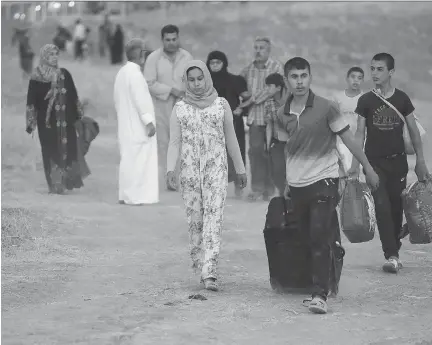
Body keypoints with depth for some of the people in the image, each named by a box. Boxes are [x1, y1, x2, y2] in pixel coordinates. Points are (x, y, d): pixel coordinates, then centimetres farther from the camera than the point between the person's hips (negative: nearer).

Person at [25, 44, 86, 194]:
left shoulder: (64, 74, 6)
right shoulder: (36, 77, -4)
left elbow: (74, 97, 12)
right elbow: (31, 101, -3)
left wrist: (78, 115, 10)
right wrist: (31, 123, -6)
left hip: (66, 120, 3)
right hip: (47, 121, -3)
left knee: (68, 148, 1)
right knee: (52, 151, -1)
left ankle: (69, 181, 9)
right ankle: (55, 184, 4)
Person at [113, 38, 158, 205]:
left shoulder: (122, 72, 14)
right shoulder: (134, 73, -17)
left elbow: (117, 99, 19)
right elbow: (140, 99, -21)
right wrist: (148, 121, -21)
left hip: (126, 126, 10)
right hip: (137, 127, -10)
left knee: (128, 159, 13)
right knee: (137, 160, -7)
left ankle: (125, 195, 16)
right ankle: (134, 196, -6)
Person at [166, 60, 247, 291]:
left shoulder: (221, 105, 7)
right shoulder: (179, 108, 8)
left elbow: (230, 139, 13)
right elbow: (174, 142, 4)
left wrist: (240, 169, 16)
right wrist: (170, 169, -10)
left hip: (216, 168, -1)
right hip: (189, 170, 1)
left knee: (213, 216, -12)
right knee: (194, 219, 2)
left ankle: (209, 272, -19)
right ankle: (200, 264, 16)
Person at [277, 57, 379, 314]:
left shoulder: (326, 108, -8)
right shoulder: (283, 115, 5)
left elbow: (348, 138, -2)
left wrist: (369, 169, 2)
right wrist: (287, 183, 20)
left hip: (324, 180, -5)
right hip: (297, 184, 5)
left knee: (320, 239, -13)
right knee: (309, 238, 11)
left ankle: (321, 295, -15)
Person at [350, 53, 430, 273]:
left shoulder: (402, 99, 1)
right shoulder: (366, 101, -1)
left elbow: (413, 131, 6)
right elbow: (360, 133, 2)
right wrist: (355, 164, -3)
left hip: (397, 161, 1)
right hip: (374, 162, -1)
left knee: (396, 207, 4)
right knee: (382, 207, -12)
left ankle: (394, 250, 19)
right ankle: (392, 256, -15)